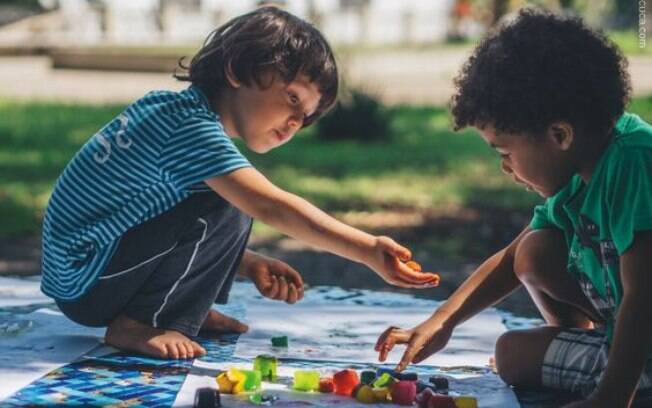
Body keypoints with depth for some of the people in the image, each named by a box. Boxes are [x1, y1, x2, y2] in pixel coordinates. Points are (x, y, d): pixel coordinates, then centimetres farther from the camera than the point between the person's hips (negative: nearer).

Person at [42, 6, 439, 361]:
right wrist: (368, 250, -36)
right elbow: (271, 206, -32)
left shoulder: (179, 111, 8)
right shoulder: (191, 127, -23)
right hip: (82, 283, -10)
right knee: (223, 210, -25)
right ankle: (137, 325, -13)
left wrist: (250, 264, 3)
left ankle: (190, 313, 11)